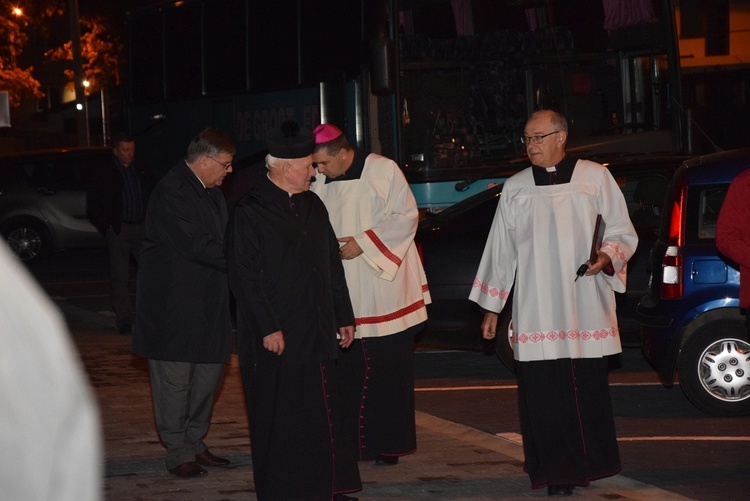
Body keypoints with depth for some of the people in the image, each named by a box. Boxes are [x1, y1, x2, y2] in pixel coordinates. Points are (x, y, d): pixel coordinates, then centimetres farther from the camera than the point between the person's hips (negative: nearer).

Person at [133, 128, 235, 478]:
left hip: (206, 302, 9)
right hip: (173, 303, -9)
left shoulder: (211, 192, 13)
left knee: (210, 370, 10)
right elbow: (195, 245, -24)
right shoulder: (172, 192, -18)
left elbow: (222, 240, 17)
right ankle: (179, 453, 5)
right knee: (175, 377, -2)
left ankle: (194, 444, 21)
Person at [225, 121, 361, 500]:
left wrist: (344, 316, 15)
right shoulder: (249, 212, -9)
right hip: (276, 338, -6)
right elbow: (245, 276, -12)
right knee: (280, 422, 0)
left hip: (317, 334, 7)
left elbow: (332, 266, 18)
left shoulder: (312, 206, 13)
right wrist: (268, 328, -16)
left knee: (323, 413, 8)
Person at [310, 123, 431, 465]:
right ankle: (353, 441, 7)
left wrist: (363, 242, -13)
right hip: (343, 293, 4)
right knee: (349, 370, 1)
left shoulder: (383, 171, -6)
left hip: (384, 289, -4)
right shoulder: (320, 184, 8)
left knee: (389, 370, 0)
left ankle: (389, 443, 9)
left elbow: (407, 216, -7)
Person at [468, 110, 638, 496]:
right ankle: (556, 473, 2)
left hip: (584, 309, -1)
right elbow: (500, 249, 15)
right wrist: (491, 308, 14)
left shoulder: (595, 178, 5)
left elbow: (623, 233, 8)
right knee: (542, 396, -5)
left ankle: (588, 465, 14)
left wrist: (608, 256, -14)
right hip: (536, 314, 1)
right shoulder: (515, 188, 12)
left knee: (587, 390, 0)